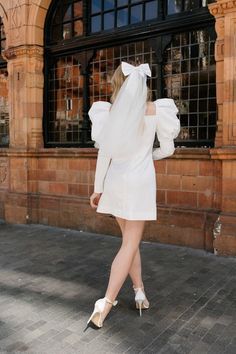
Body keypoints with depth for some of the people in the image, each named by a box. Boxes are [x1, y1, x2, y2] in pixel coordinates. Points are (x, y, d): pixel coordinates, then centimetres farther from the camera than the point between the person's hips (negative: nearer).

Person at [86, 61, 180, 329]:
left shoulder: (109, 112, -2)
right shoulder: (156, 110, -5)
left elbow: (104, 153, -2)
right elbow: (168, 148, 2)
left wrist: (97, 188, 6)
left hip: (115, 182, 2)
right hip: (140, 182, -2)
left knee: (130, 240, 17)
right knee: (130, 244, 1)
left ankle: (140, 292, 22)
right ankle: (106, 304, -5)